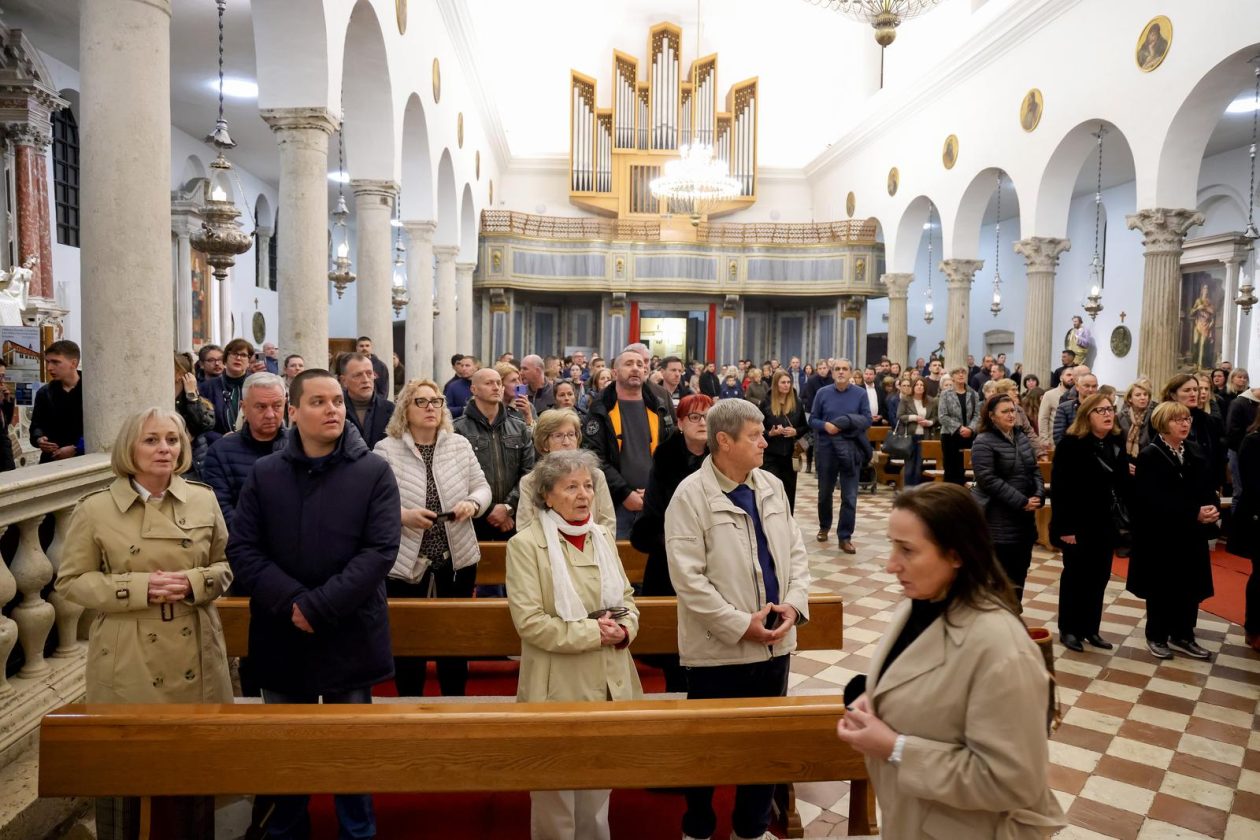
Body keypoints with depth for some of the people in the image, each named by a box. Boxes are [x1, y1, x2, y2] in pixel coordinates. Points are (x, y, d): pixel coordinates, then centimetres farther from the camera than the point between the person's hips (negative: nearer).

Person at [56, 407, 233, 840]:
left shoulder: (203, 499, 1)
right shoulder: (95, 508, -6)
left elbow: (225, 566, 8)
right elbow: (70, 581, -2)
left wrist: (193, 583, -13)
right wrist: (139, 587, -16)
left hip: (195, 657, 2)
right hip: (128, 663, -2)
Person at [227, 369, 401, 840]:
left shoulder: (374, 473, -6)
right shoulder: (264, 474, 2)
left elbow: (380, 550, -13)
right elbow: (241, 549, -4)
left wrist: (318, 606, -20)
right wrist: (290, 602, -18)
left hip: (349, 636, -2)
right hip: (281, 637, 2)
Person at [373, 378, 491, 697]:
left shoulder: (459, 444, 3)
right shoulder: (385, 449, -7)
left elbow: (482, 486, 6)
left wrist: (472, 503, -14)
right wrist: (403, 515, -24)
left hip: (458, 557, 3)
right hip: (405, 561, -3)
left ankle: (455, 702, 33)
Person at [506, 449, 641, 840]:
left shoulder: (603, 537, 7)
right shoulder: (526, 545, -12)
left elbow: (627, 599, 12)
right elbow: (529, 622, -18)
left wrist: (623, 630, -10)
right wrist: (592, 632, -19)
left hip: (609, 683, 5)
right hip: (559, 688, -5)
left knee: (599, 788, 20)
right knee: (556, 793, 11)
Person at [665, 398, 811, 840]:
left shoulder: (772, 486, 5)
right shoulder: (691, 495, -15)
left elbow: (795, 550, 9)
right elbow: (688, 578, -19)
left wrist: (794, 603, -7)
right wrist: (741, 624, -19)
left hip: (775, 642, 6)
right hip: (719, 649, -5)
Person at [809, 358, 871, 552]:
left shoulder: (860, 394, -1)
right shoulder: (822, 393, 1)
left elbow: (867, 420, -3)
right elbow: (812, 420, 3)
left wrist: (848, 423, -20)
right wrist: (825, 425, -18)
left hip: (851, 448, -1)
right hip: (826, 448, 1)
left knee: (849, 496, -1)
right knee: (824, 492, 15)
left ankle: (845, 537, 7)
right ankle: (824, 526, 37)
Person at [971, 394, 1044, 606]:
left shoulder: (1022, 437, 11)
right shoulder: (984, 442, -12)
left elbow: (1034, 470, 14)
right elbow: (989, 480, -19)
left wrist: (1039, 495, -5)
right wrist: (1021, 501, -19)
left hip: (1025, 516, 7)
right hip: (998, 518, -7)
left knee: (1020, 567, 13)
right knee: (1000, 572, -2)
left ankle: (1014, 611, 26)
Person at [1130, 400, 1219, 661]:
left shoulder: (1195, 451, 8)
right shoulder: (1149, 456, -12)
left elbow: (1208, 487, 7)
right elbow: (1156, 501, -20)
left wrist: (1214, 508, -14)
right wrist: (1194, 513, -24)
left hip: (1192, 534, 6)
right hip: (1161, 535, -6)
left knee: (1190, 587, 11)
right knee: (1162, 589, 6)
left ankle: (1182, 637, 27)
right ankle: (1156, 637, 21)